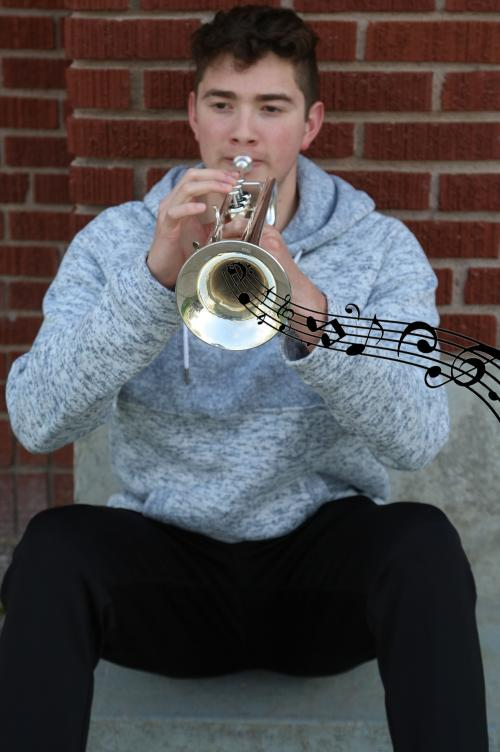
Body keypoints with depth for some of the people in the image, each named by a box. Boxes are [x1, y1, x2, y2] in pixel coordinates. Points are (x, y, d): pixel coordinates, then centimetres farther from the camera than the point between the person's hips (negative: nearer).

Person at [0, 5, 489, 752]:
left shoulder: (381, 248, 1)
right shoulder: (114, 239, 1)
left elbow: (417, 436, -16)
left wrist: (311, 316, -35)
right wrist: (156, 276, -28)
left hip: (326, 559, 0)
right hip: (169, 559, 1)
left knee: (424, 541, -31)